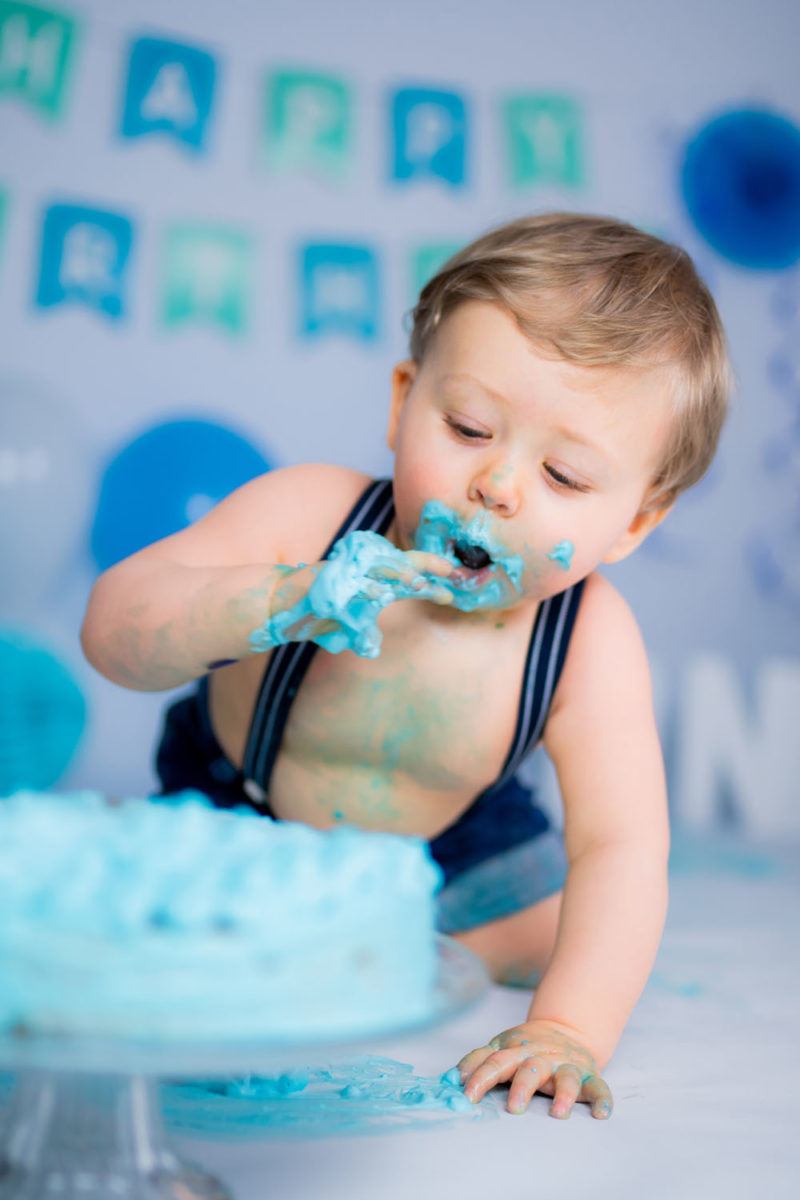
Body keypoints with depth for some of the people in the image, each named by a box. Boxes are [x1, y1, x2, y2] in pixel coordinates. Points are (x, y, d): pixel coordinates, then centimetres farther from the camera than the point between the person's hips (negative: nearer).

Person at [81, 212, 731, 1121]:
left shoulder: (590, 642, -31)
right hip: (234, 815, -1)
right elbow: (112, 627, -39)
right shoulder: (309, 513, -34)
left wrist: (570, 1027, -46)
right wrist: (276, 604, -58)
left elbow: (619, 849, -32)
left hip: (443, 840, 2)